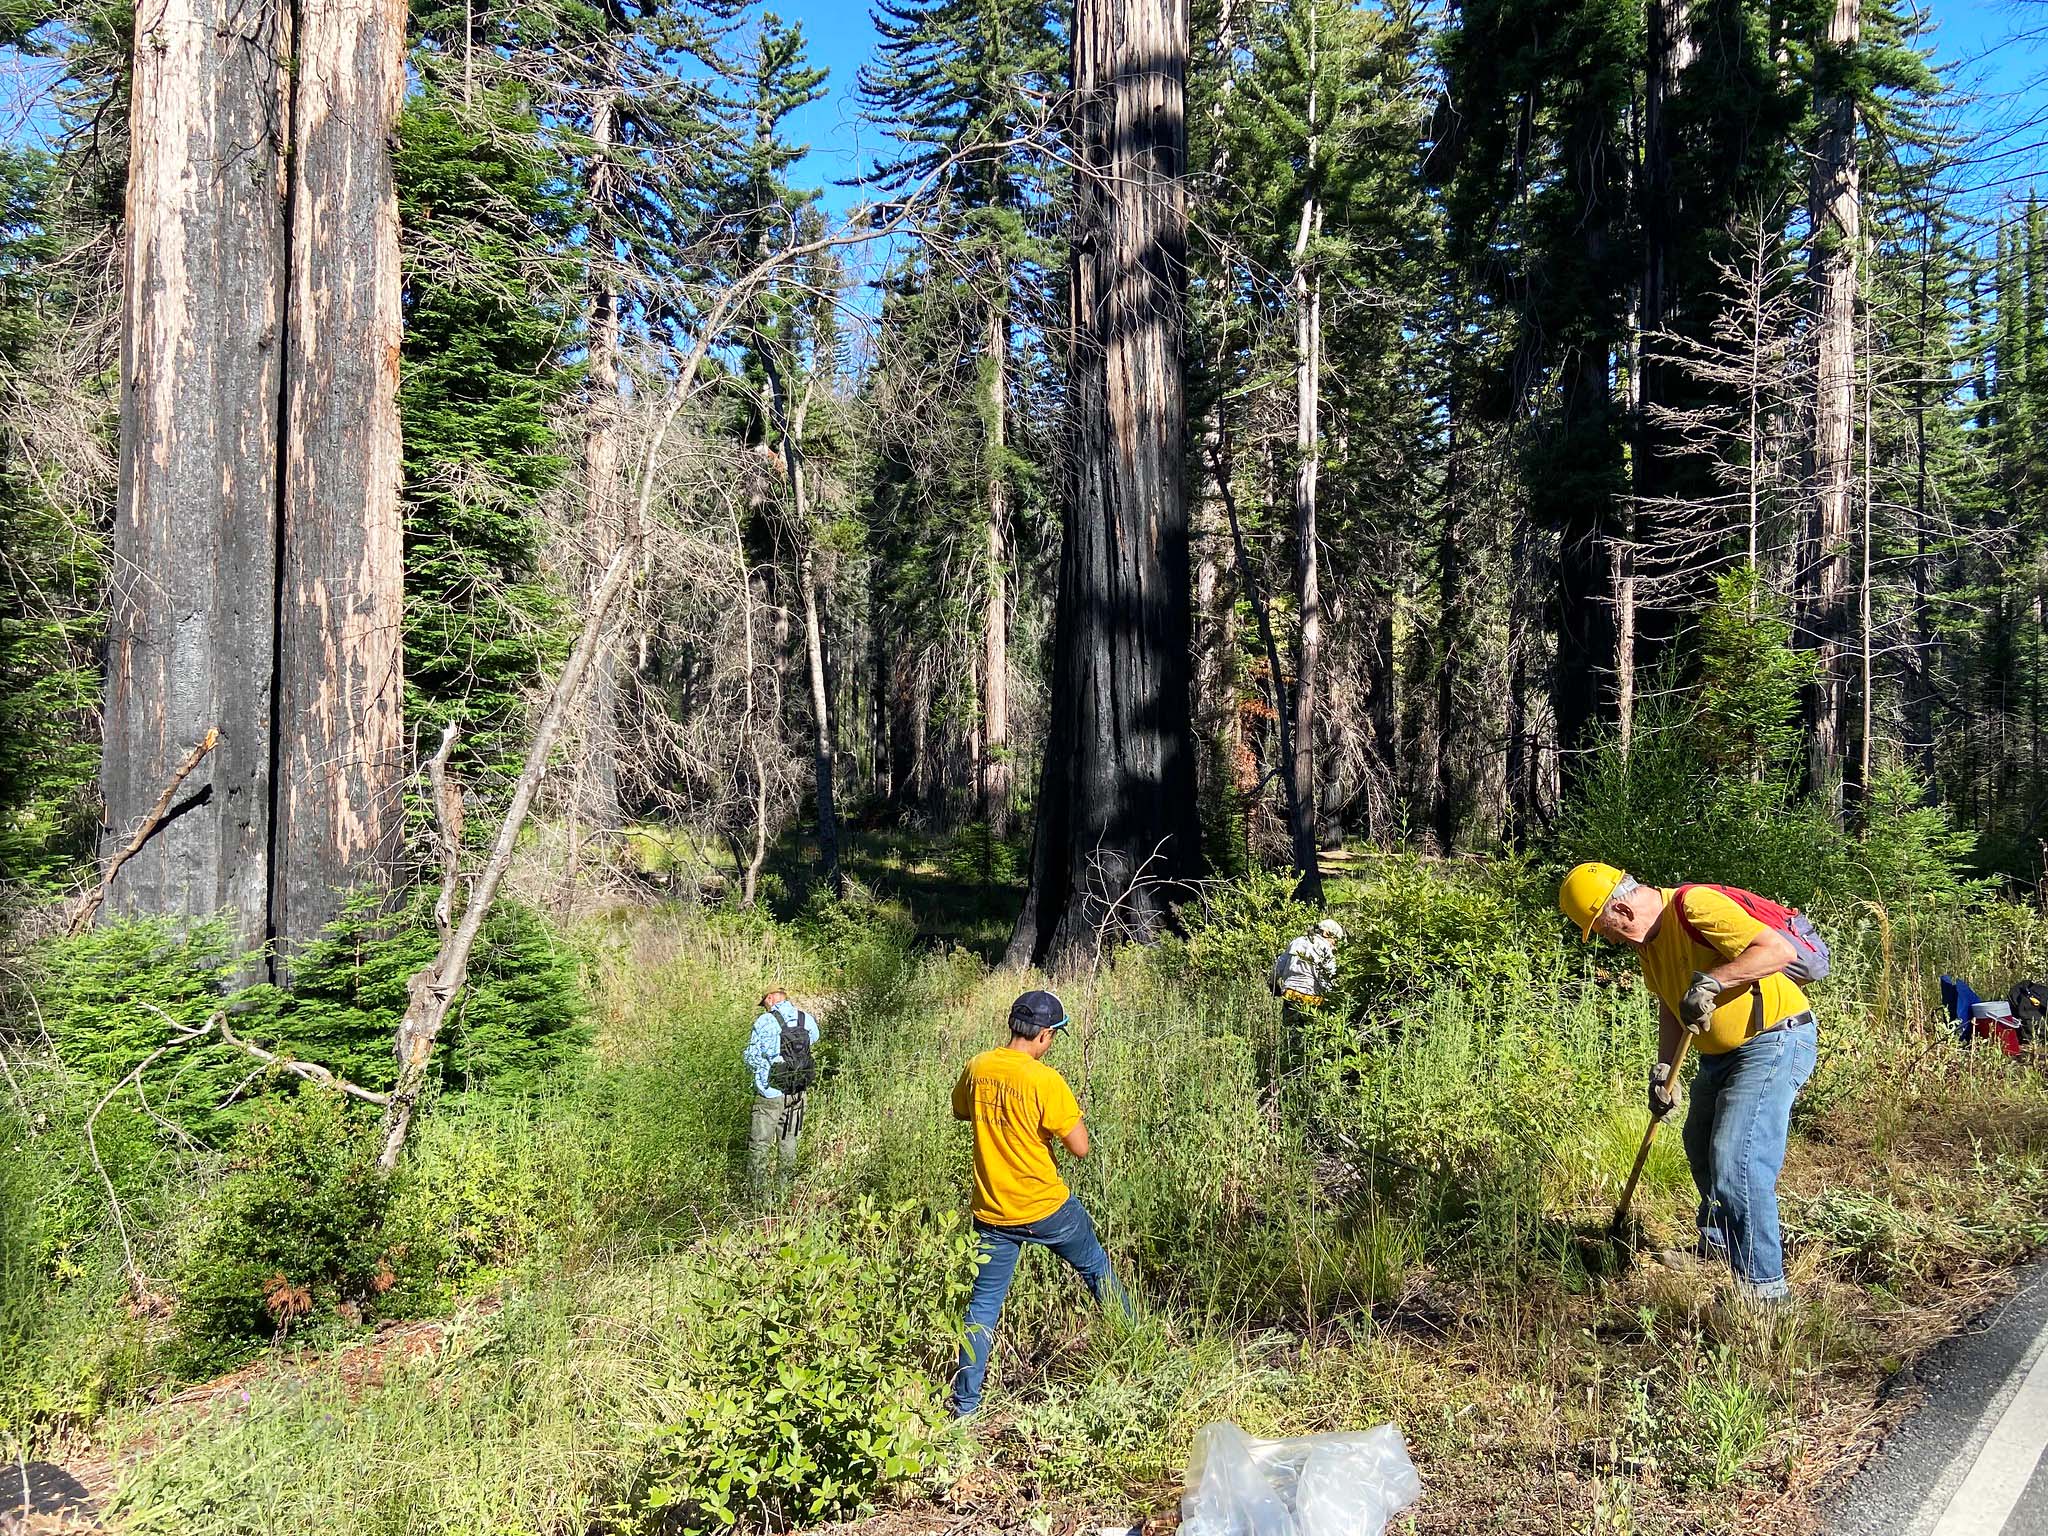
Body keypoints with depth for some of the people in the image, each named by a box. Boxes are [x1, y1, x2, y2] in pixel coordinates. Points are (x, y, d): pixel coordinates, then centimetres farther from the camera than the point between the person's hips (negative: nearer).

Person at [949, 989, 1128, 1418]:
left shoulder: (977, 1069, -3)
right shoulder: (1045, 1081, -21)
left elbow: (959, 1112, 18)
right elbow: (1080, 1146, -18)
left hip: (992, 1212, 4)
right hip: (1047, 1207, -4)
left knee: (984, 1302, 13)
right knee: (1096, 1267, 22)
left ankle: (965, 1402, 16)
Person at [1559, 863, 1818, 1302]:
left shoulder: (1695, 906, -25)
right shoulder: (1647, 936, 5)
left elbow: (1780, 949, -32)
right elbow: (1670, 1006, 15)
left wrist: (1711, 981, -37)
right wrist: (1663, 1069, 6)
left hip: (1773, 1043, -11)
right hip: (1721, 1052, 11)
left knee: (1735, 1160, -18)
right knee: (1700, 1147, 24)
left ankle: (1763, 1283, -9)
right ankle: (1718, 1244, 46)